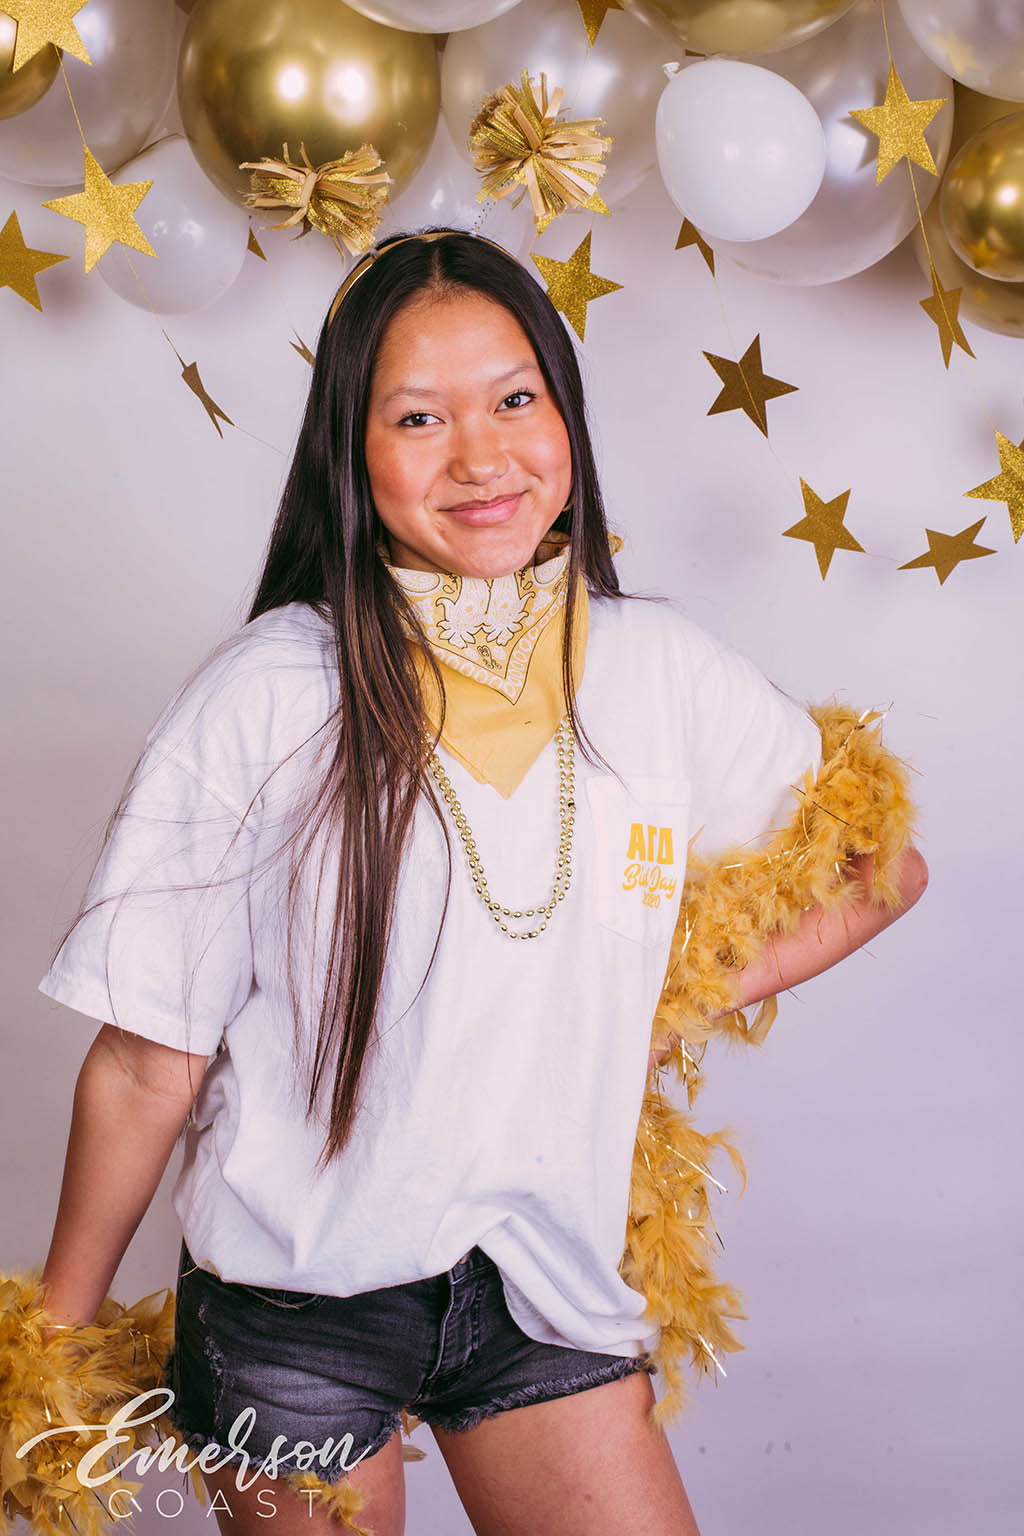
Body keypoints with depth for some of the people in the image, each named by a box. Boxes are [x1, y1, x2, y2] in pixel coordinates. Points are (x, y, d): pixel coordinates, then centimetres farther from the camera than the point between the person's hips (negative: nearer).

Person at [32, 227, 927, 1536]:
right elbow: (145, 1060, -8)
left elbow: (880, 866, 10)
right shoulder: (265, 699, -14)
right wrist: (58, 1334, -1)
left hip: (549, 1280, 3)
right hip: (294, 1294, -2)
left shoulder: (665, 674, -4)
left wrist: (685, 999, -3)